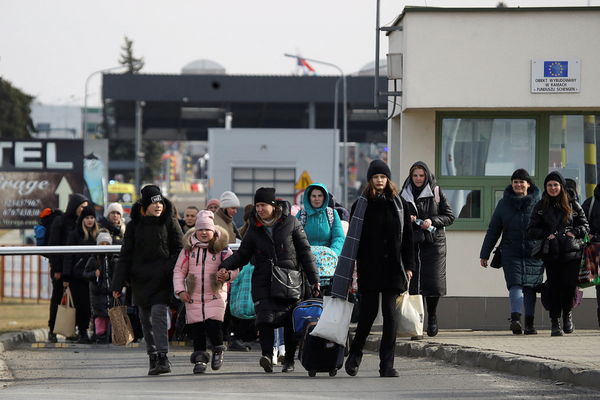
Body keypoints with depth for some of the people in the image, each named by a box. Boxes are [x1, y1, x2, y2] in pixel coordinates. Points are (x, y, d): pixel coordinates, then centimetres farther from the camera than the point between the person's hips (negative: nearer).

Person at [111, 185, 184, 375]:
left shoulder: (170, 223, 1)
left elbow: (179, 250, 6)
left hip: (162, 280, -3)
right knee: (146, 319, 7)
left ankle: (163, 357, -21)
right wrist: (118, 284, 3)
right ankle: (153, 357, 17)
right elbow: (125, 255, 7)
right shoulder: (134, 225, 5)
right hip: (140, 279, 3)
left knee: (158, 314, -17)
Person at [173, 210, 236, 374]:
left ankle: (218, 350, 12)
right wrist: (180, 290, -1)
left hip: (215, 295, -2)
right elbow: (179, 271, 10)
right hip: (193, 297, 2)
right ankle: (200, 358, 10)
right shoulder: (188, 249, 7)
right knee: (197, 328, 0)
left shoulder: (222, 249, 2)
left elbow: (234, 268, 2)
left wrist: (227, 275, -21)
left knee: (213, 326, -15)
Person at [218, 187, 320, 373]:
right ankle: (267, 355, -27)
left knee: (290, 322, 3)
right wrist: (226, 266, -5)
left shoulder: (290, 223, 2)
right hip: (263, 282, 1)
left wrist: (314, 279, 0)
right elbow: (243, 254, 13)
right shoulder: (254, 228, 9)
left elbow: (305, 252, 4)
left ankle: (289, 360, 15)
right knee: (265, 318, -18)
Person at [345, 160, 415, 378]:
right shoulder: (361, 205, 3)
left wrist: (409, 266, 5)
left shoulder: (399, 204, 8)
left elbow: (407, 237, 10)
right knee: (368, 312, -3)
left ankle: (387, 364, 0)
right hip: (369, 268, -2)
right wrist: (352, 268, -4)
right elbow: (353, 239, 2)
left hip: (393, 268, 2)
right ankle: (355, 354, 19)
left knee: (390, 314, -2)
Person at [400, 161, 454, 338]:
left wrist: (433, 221, -11)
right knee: (413, 284, -6)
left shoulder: (436, 193, 4)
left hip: (434, 243, -1)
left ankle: (432, 317, 19)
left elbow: (450, 216, 5)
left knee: (434, 283, -6)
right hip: (411, 244, 1)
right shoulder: (404, 194, 10)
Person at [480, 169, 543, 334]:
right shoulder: (504, 203, 8)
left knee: (530, 288, 4)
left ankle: (529, 324, 11)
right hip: (511, 253, 0)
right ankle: (515, 319, -31)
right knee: (515, 284, -17)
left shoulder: (538, 203, 4)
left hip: (534, 253, 0)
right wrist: (484, 254, 10)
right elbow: (493, 231, 11)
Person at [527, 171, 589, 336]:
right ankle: (555, 322, 9)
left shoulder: (572, 205, 9)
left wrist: (574, 232, -6)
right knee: (554, 287, 0)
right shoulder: (540, 207, 9)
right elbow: (531, 230, 7)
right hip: (551, 254, 1)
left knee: (569, 285, -10)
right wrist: (547, 234, -8)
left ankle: (567, 312, 18)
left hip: (571, 253, 0)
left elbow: (585, 226, 13)